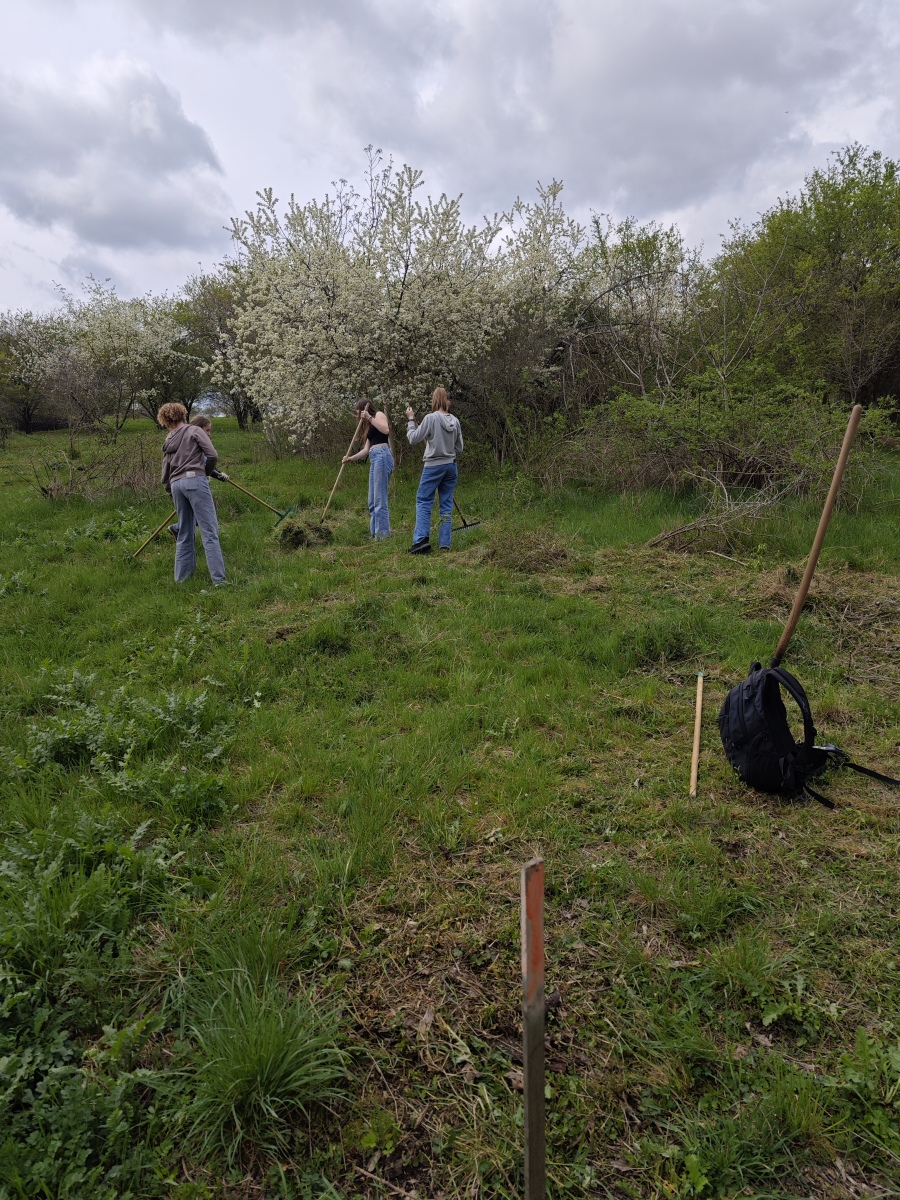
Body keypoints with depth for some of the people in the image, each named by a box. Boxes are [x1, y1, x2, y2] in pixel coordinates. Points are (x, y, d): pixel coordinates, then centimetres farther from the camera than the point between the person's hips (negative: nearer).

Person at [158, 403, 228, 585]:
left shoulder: (168, 441, 18)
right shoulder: (195, 431, 5)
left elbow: (166, 468, 17)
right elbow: (212, 455, -5)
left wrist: (168, 487, 29)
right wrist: (207, 473, 13)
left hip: (176, 484, 5)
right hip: (195, 480, -5)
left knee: (185, 534, 15)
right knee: (209, 532, -8)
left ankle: (181, 577, 17)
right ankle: (219, 579, -14)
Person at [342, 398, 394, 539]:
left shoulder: (379, 414, 5)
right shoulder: (370, 428, 29)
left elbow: (386, 430, -17)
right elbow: (366, 450, 21)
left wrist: (370, 418, -11)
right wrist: (351, 458, 9)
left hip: (382, 457, -10)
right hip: (374, 460, 10)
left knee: (379, 500, -13)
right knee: (373, 502, 8)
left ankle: (383, 535, -14)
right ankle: (375, 534, 11)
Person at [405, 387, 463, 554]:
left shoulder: (431, 418, -11)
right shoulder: (455, 421, 4)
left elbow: (413, 439, -6)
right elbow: (459, 447, 11)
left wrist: (411, 420, 5)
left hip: (433, 466, -5)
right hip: (451, 466, 5)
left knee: (423, 502, 1)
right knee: (446, 504, 8)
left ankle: (422, 539, -12)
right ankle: (444, 543, 6)